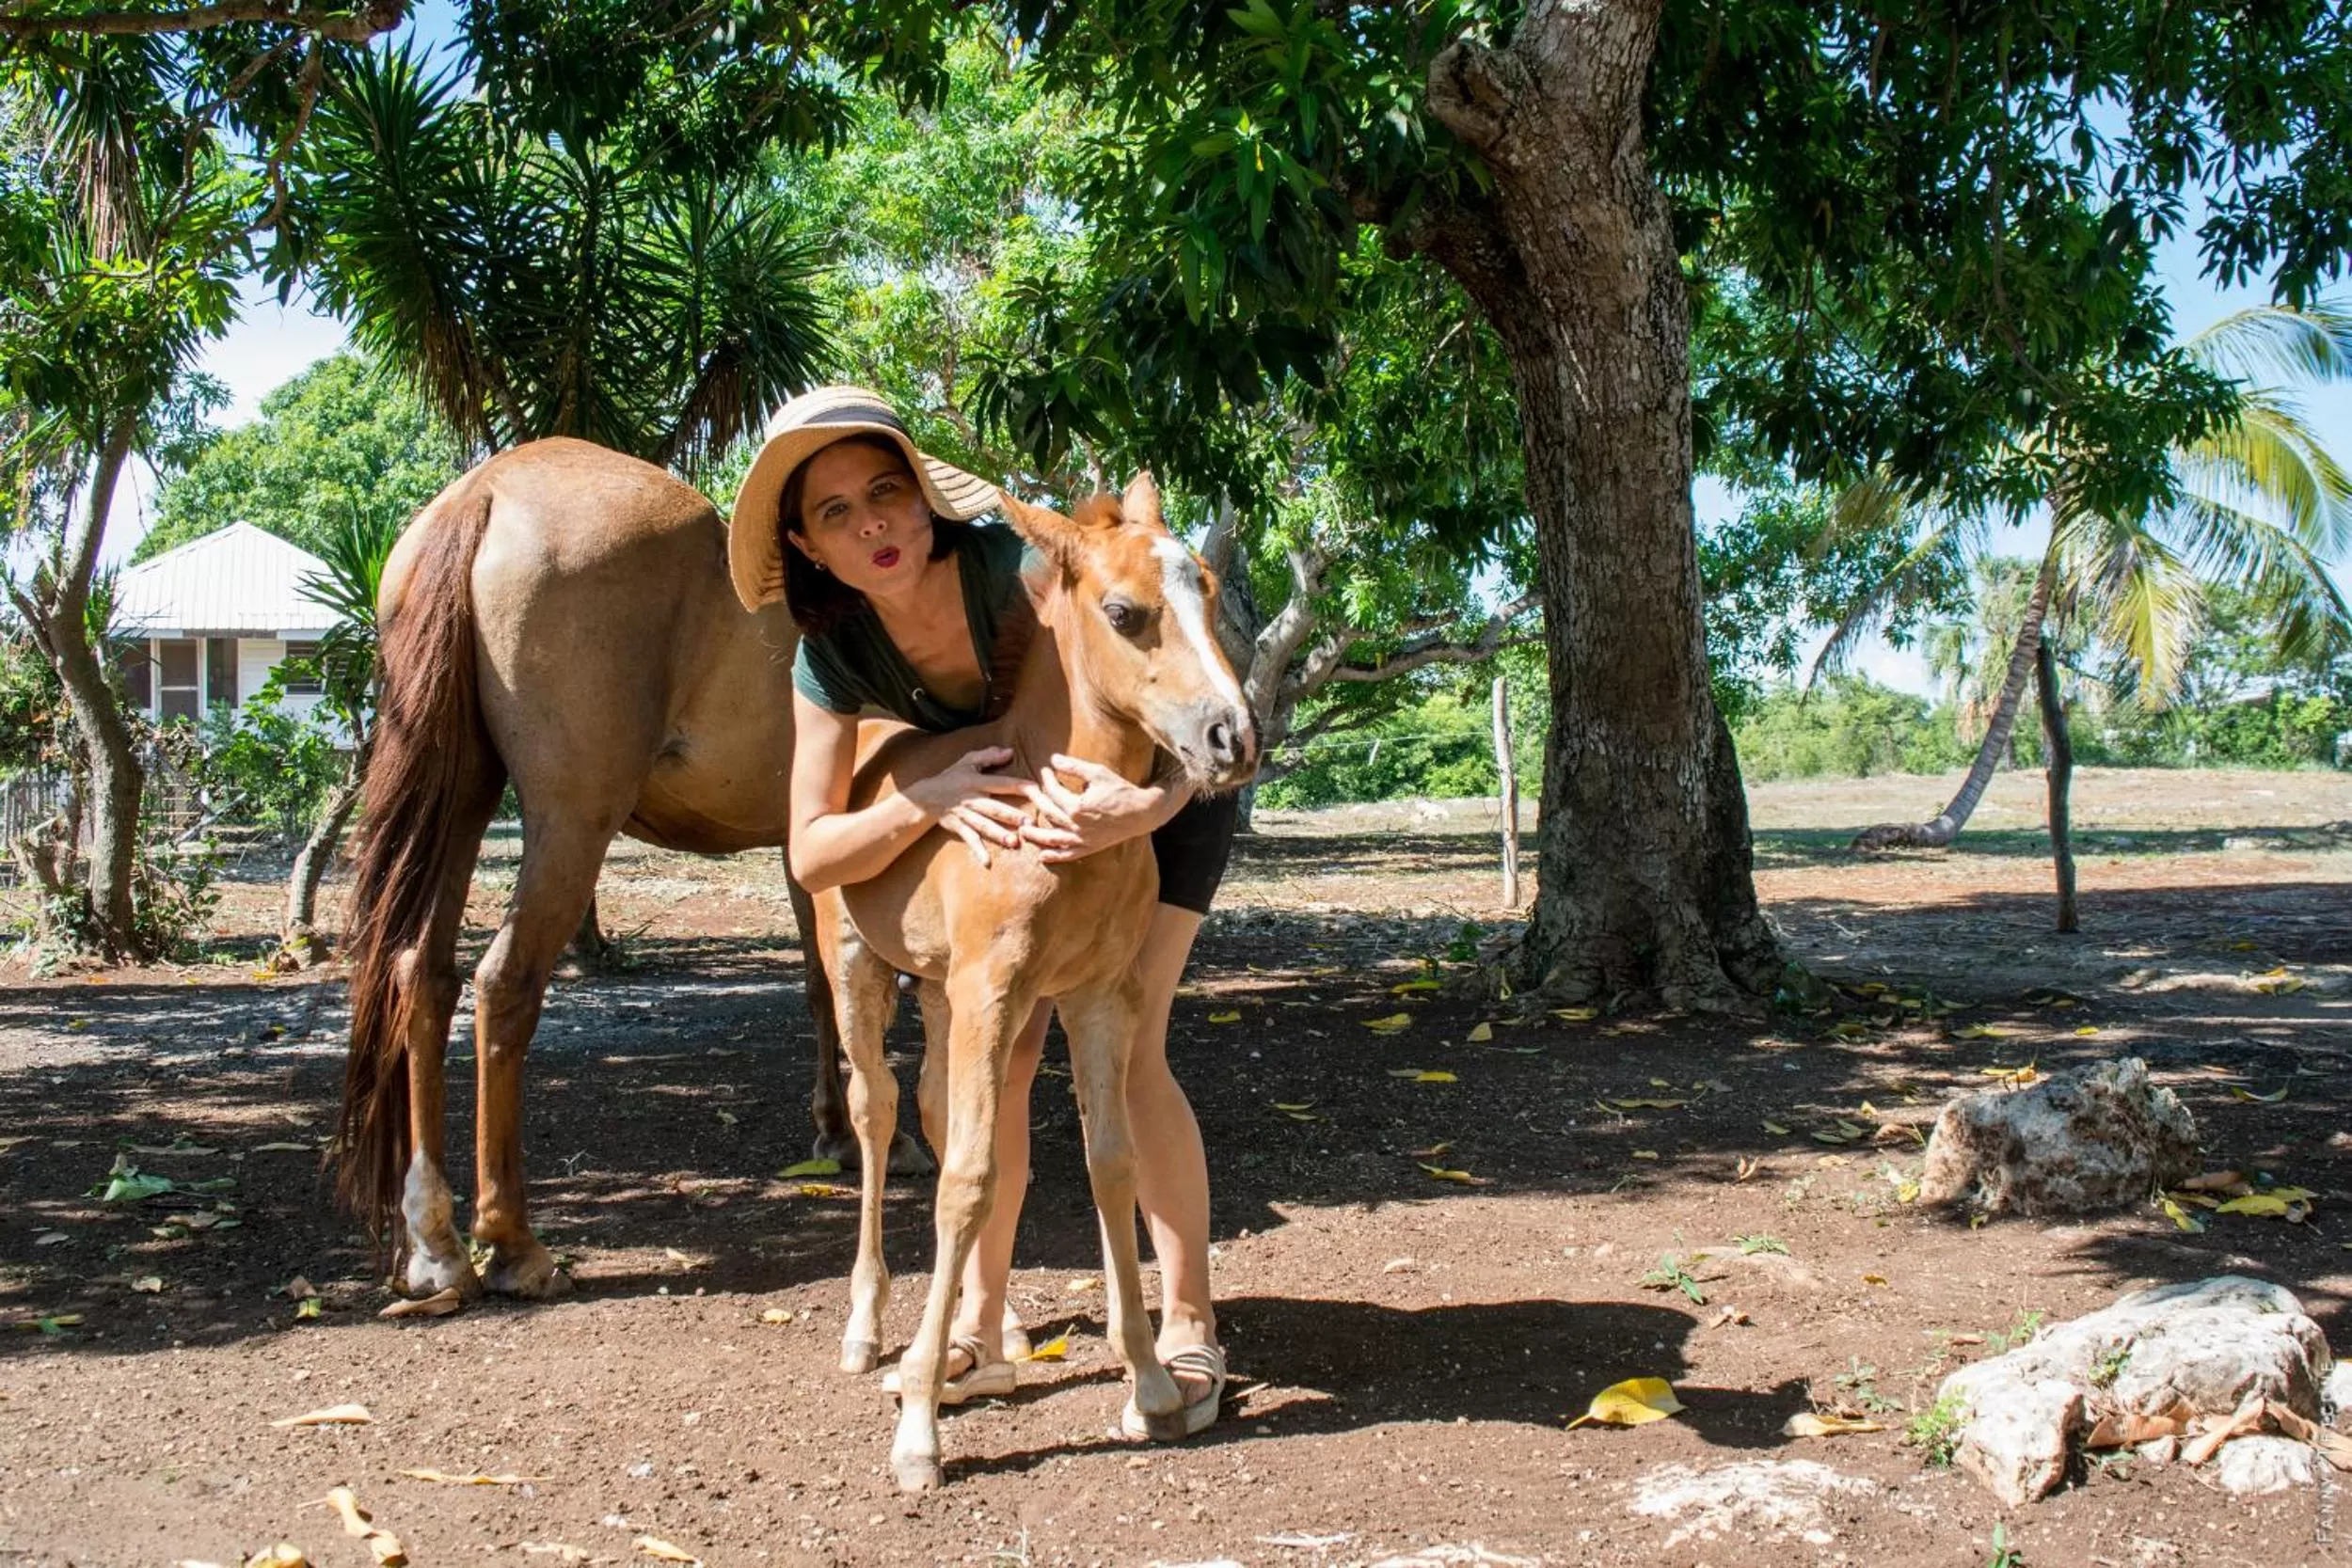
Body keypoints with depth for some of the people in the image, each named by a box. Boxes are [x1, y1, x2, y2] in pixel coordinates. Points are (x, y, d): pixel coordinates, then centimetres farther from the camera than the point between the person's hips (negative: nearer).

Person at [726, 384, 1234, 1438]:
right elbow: (812, 853, -21)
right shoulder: (835, 652, -21)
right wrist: (927, 802, -40)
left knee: (1125, 1047, -16)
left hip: (1162, 795, -4)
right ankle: (977, 1330, 10)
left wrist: (1140, 806, -58)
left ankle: (1189, 1333, -4)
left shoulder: (1019, 570, -36)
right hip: (1026, 812, 5)